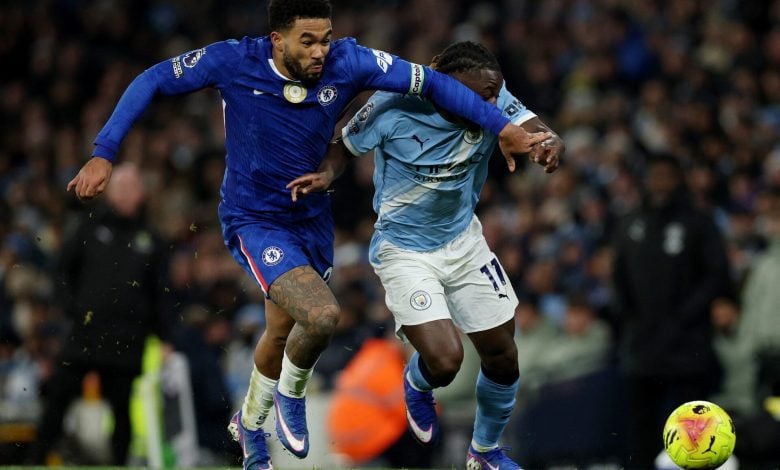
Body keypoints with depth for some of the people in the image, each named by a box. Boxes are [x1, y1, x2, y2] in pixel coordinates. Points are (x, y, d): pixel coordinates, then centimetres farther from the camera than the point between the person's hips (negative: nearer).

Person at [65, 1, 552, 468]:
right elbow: (152, 82, -13)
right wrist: (103, 154, -19)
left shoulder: (346, 63, -20)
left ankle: (250, 423, 53)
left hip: (312, 217, 5)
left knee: (284, 331, 24)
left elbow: (432, 82, -13)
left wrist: (503, 127, -19)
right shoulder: (234, 62, -24)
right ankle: (292, 393, 7)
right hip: (255, 222, -4)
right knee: (322, 315, -26)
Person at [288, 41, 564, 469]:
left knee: (502, 355, 8)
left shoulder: (493, 102, -16)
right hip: (404, 251, -5)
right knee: (444, 360, -20)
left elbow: (534, 129, -26)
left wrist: (550, 145, -50)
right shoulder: (392, 108, -25)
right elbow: (346, 144, -8)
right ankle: (417, 385, 22)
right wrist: (326, 174, -28)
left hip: (463, 240, 5)